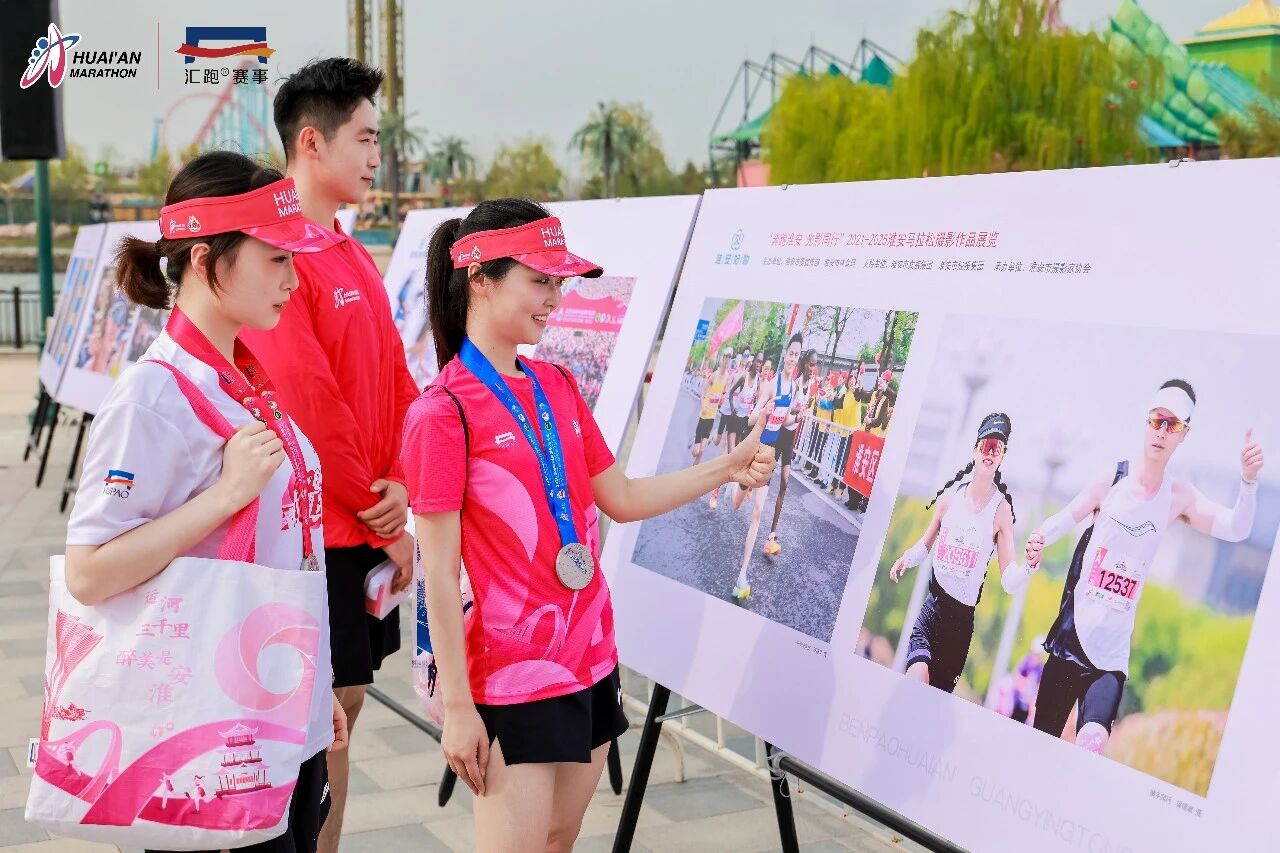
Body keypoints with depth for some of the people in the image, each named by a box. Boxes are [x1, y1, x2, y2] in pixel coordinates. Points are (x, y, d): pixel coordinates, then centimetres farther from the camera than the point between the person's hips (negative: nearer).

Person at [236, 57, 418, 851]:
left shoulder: (355, 256, 12)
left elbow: (396, 379, 12)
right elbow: (309, 405, -20)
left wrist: (403, 484, -3)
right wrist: (380, 519, -11)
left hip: (372, 525, 8)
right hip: (320, 531, -8)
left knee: (343, 701, 15)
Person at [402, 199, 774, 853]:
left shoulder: (557, 386, 8)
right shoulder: (442, 413, -13)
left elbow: (622, 499, 16)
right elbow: (439, 574, -14)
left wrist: (726, 468, 9)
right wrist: (456, 707, -13)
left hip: (590, 658, 7)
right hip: (513, 676, -7)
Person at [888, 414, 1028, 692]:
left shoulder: (1001, 510, -6)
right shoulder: (951, 495, 1)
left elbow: (1009, 577, -12)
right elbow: (926, 545, 17)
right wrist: (906, 559, -4)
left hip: (964, 616, -1)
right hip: (932, 605, 1)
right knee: (916, 679, -25)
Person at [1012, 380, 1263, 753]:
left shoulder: (1180, 498, 1)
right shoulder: (1110, 481, -3)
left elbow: (1236, 529, -7)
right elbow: (1062, 522, -1)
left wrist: (1249, 481, -26)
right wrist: (1036, 544, -24)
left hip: (1112, 654, 0)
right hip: (1071, 638, 0)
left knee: (1091, 743, -19)